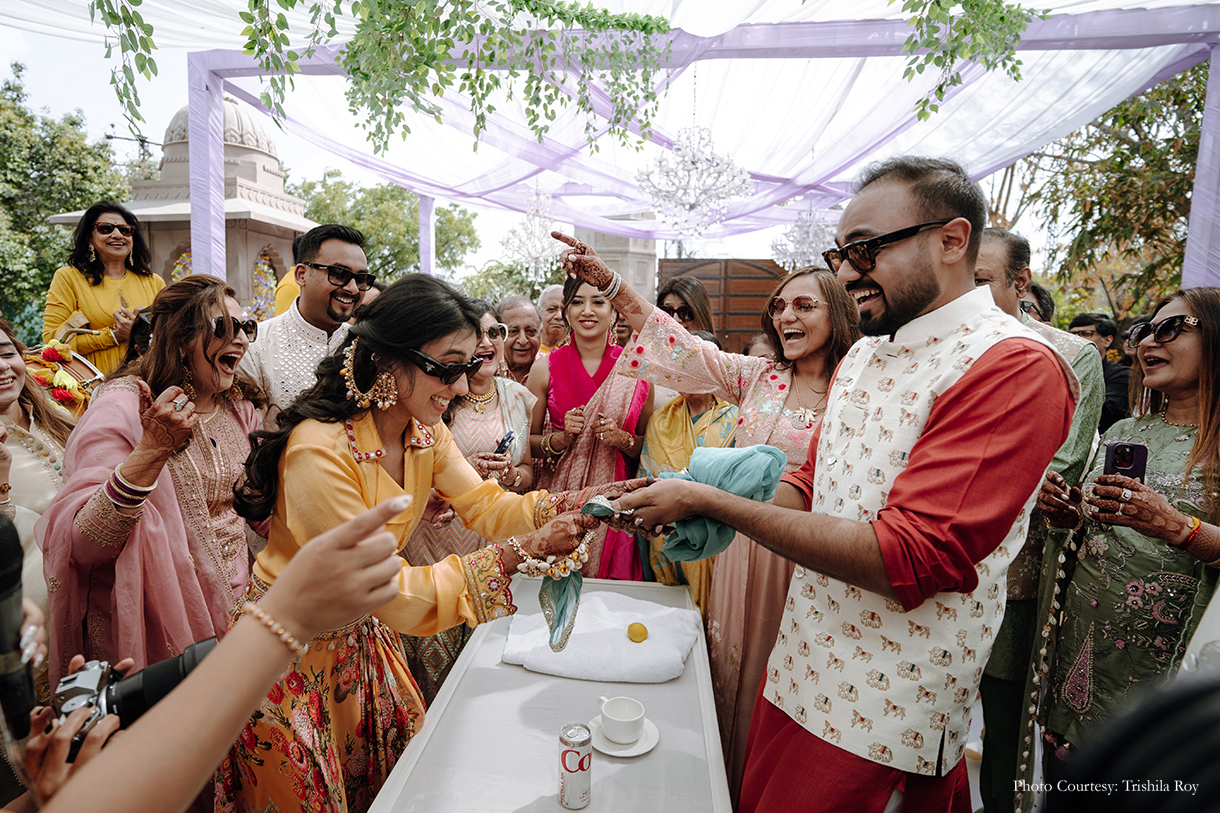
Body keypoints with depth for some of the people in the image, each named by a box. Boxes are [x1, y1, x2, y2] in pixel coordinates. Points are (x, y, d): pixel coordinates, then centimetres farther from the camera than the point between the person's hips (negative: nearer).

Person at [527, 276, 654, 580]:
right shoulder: (544, 368, 0)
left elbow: (649, 446, 8)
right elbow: (528, 443, 5)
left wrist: (623, 439, -11)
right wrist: (561, 438, -13)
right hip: (559, 498, 0)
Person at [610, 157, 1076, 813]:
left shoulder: (1016, 368, -19)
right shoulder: (863, 354, 7)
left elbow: (906, 559, -27)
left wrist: (712, 502, -23)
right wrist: (705, 512, -6)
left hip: (883, 712, -7)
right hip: (800, 670, 7)